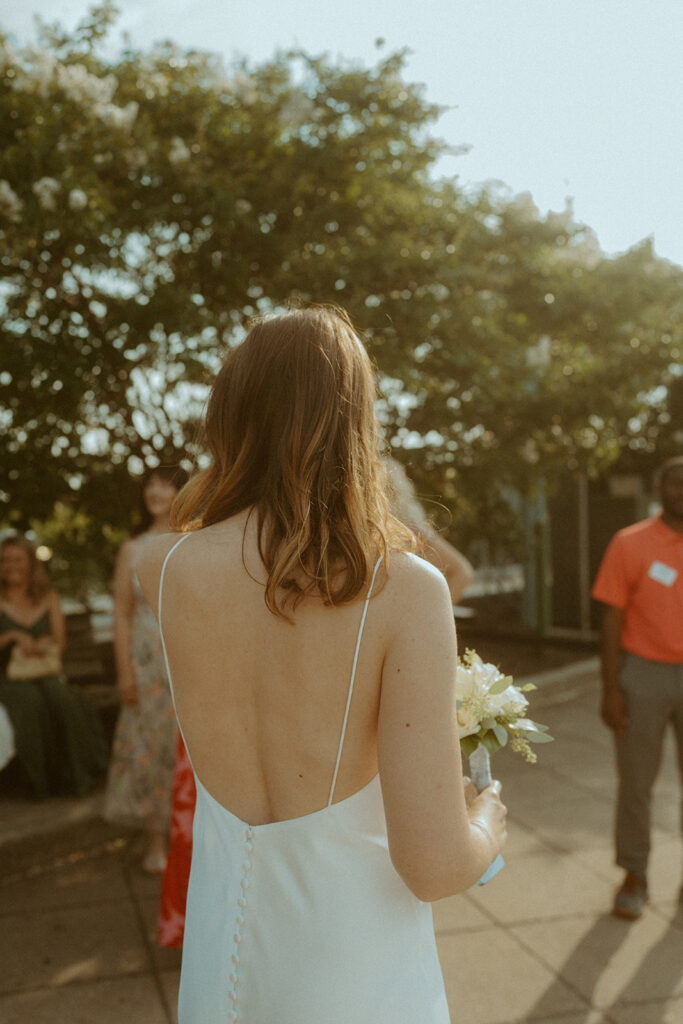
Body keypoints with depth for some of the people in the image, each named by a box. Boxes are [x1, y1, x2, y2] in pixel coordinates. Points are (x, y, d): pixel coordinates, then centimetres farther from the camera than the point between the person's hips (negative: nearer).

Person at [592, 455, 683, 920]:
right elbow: (612, 620, -5)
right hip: (643, 676, -2)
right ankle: (635, 877, 23)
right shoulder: (630, 545, -5)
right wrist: (610, 690, -8)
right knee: (636, 782, 8)